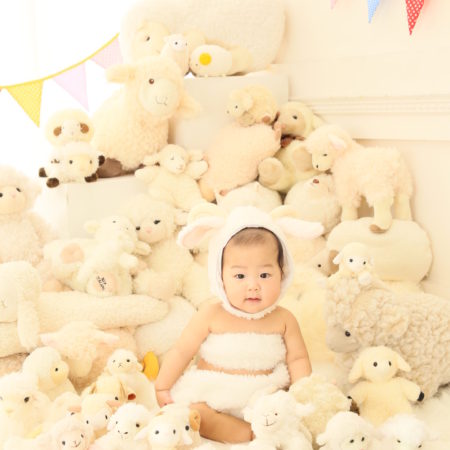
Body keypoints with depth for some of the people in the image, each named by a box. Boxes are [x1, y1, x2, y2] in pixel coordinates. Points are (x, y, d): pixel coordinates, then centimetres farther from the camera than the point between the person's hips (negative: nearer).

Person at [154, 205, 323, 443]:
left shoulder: (283, 319, -3)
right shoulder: (211, 316, -9)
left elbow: (297, 359, 1)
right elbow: (181, 351, -1)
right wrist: (162, 388, 0)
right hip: (211, 398, 0)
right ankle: (250, 434, -27)